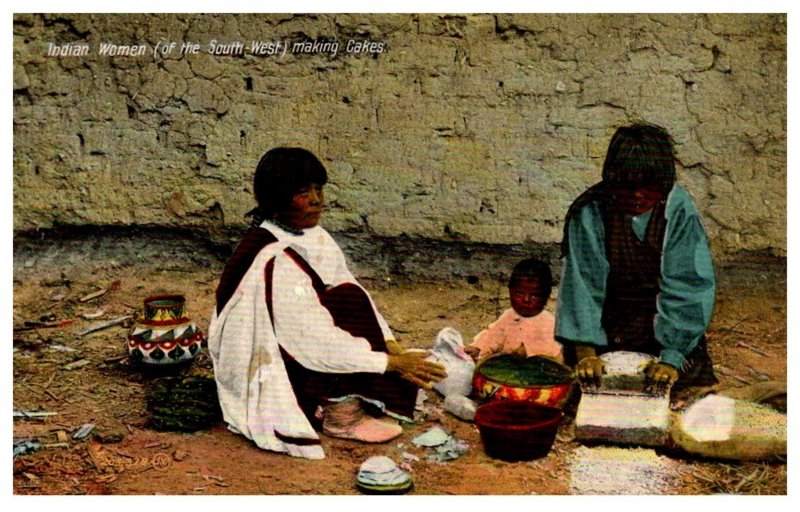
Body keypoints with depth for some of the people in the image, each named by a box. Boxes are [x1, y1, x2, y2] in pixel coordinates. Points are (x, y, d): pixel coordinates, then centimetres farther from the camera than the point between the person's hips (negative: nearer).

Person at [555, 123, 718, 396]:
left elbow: (689, 286, -21)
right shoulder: (591, 211, -18)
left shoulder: (679, 211, -17)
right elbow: (582, 281, -22)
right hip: (606, 328, 0)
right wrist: (585, 351, -30)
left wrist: (671, 358, -29)